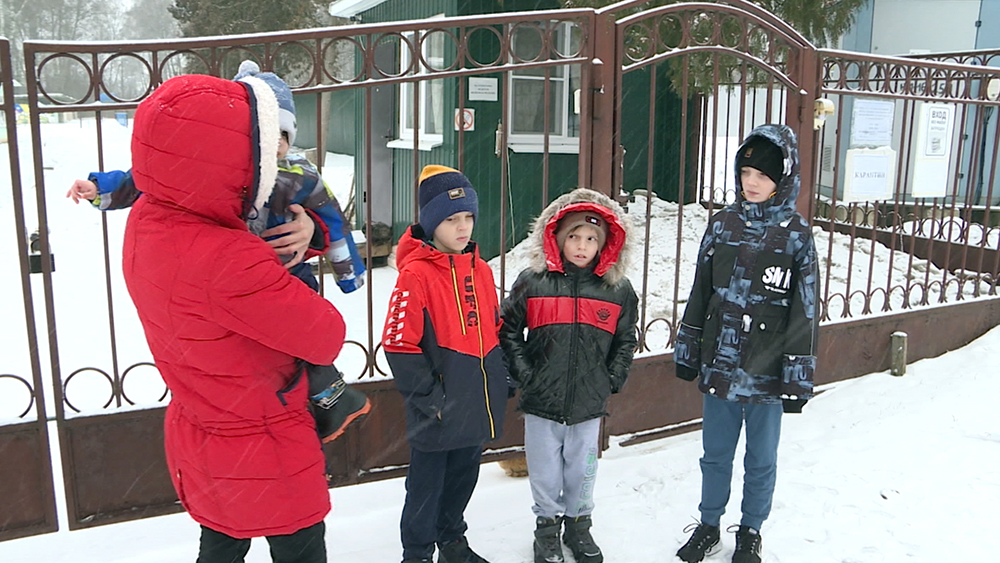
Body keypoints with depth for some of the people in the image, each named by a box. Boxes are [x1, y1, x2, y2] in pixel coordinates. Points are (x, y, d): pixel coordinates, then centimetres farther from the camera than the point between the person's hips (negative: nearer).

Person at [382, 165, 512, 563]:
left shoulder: (480, 270, 6)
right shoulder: (416, 275, -16)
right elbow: (399, 345, -18)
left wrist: (502, 379, 11)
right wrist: (429, 398, -16)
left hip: (478, 407, 7)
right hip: (438, 415, -6)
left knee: (462, 479, 23)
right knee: (426, 487, 10)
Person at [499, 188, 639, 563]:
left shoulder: (618, 289, -1)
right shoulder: (533, 282, -7)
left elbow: (626, 340, 9)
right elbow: (507, 330, 1)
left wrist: (613, 379, 1)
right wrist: (522, 373, -5)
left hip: (589, 404, 1)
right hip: (541, 403, -1)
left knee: (582, 470, 17)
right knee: (545, 471, 13)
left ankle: (578, 524, 39)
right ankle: (547, 526, 35)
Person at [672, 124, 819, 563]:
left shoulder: (796, 234, -8)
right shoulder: (723, 224, 1)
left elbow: (804, 312, -6)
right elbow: (699, 293, 7)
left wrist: (797, 377, -7)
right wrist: (686, 352, 9)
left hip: (767, 374, -2)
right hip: (718, 366, 3)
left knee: (761, 460, 14)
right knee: (715, 453, 16)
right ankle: (708, 526, 35)